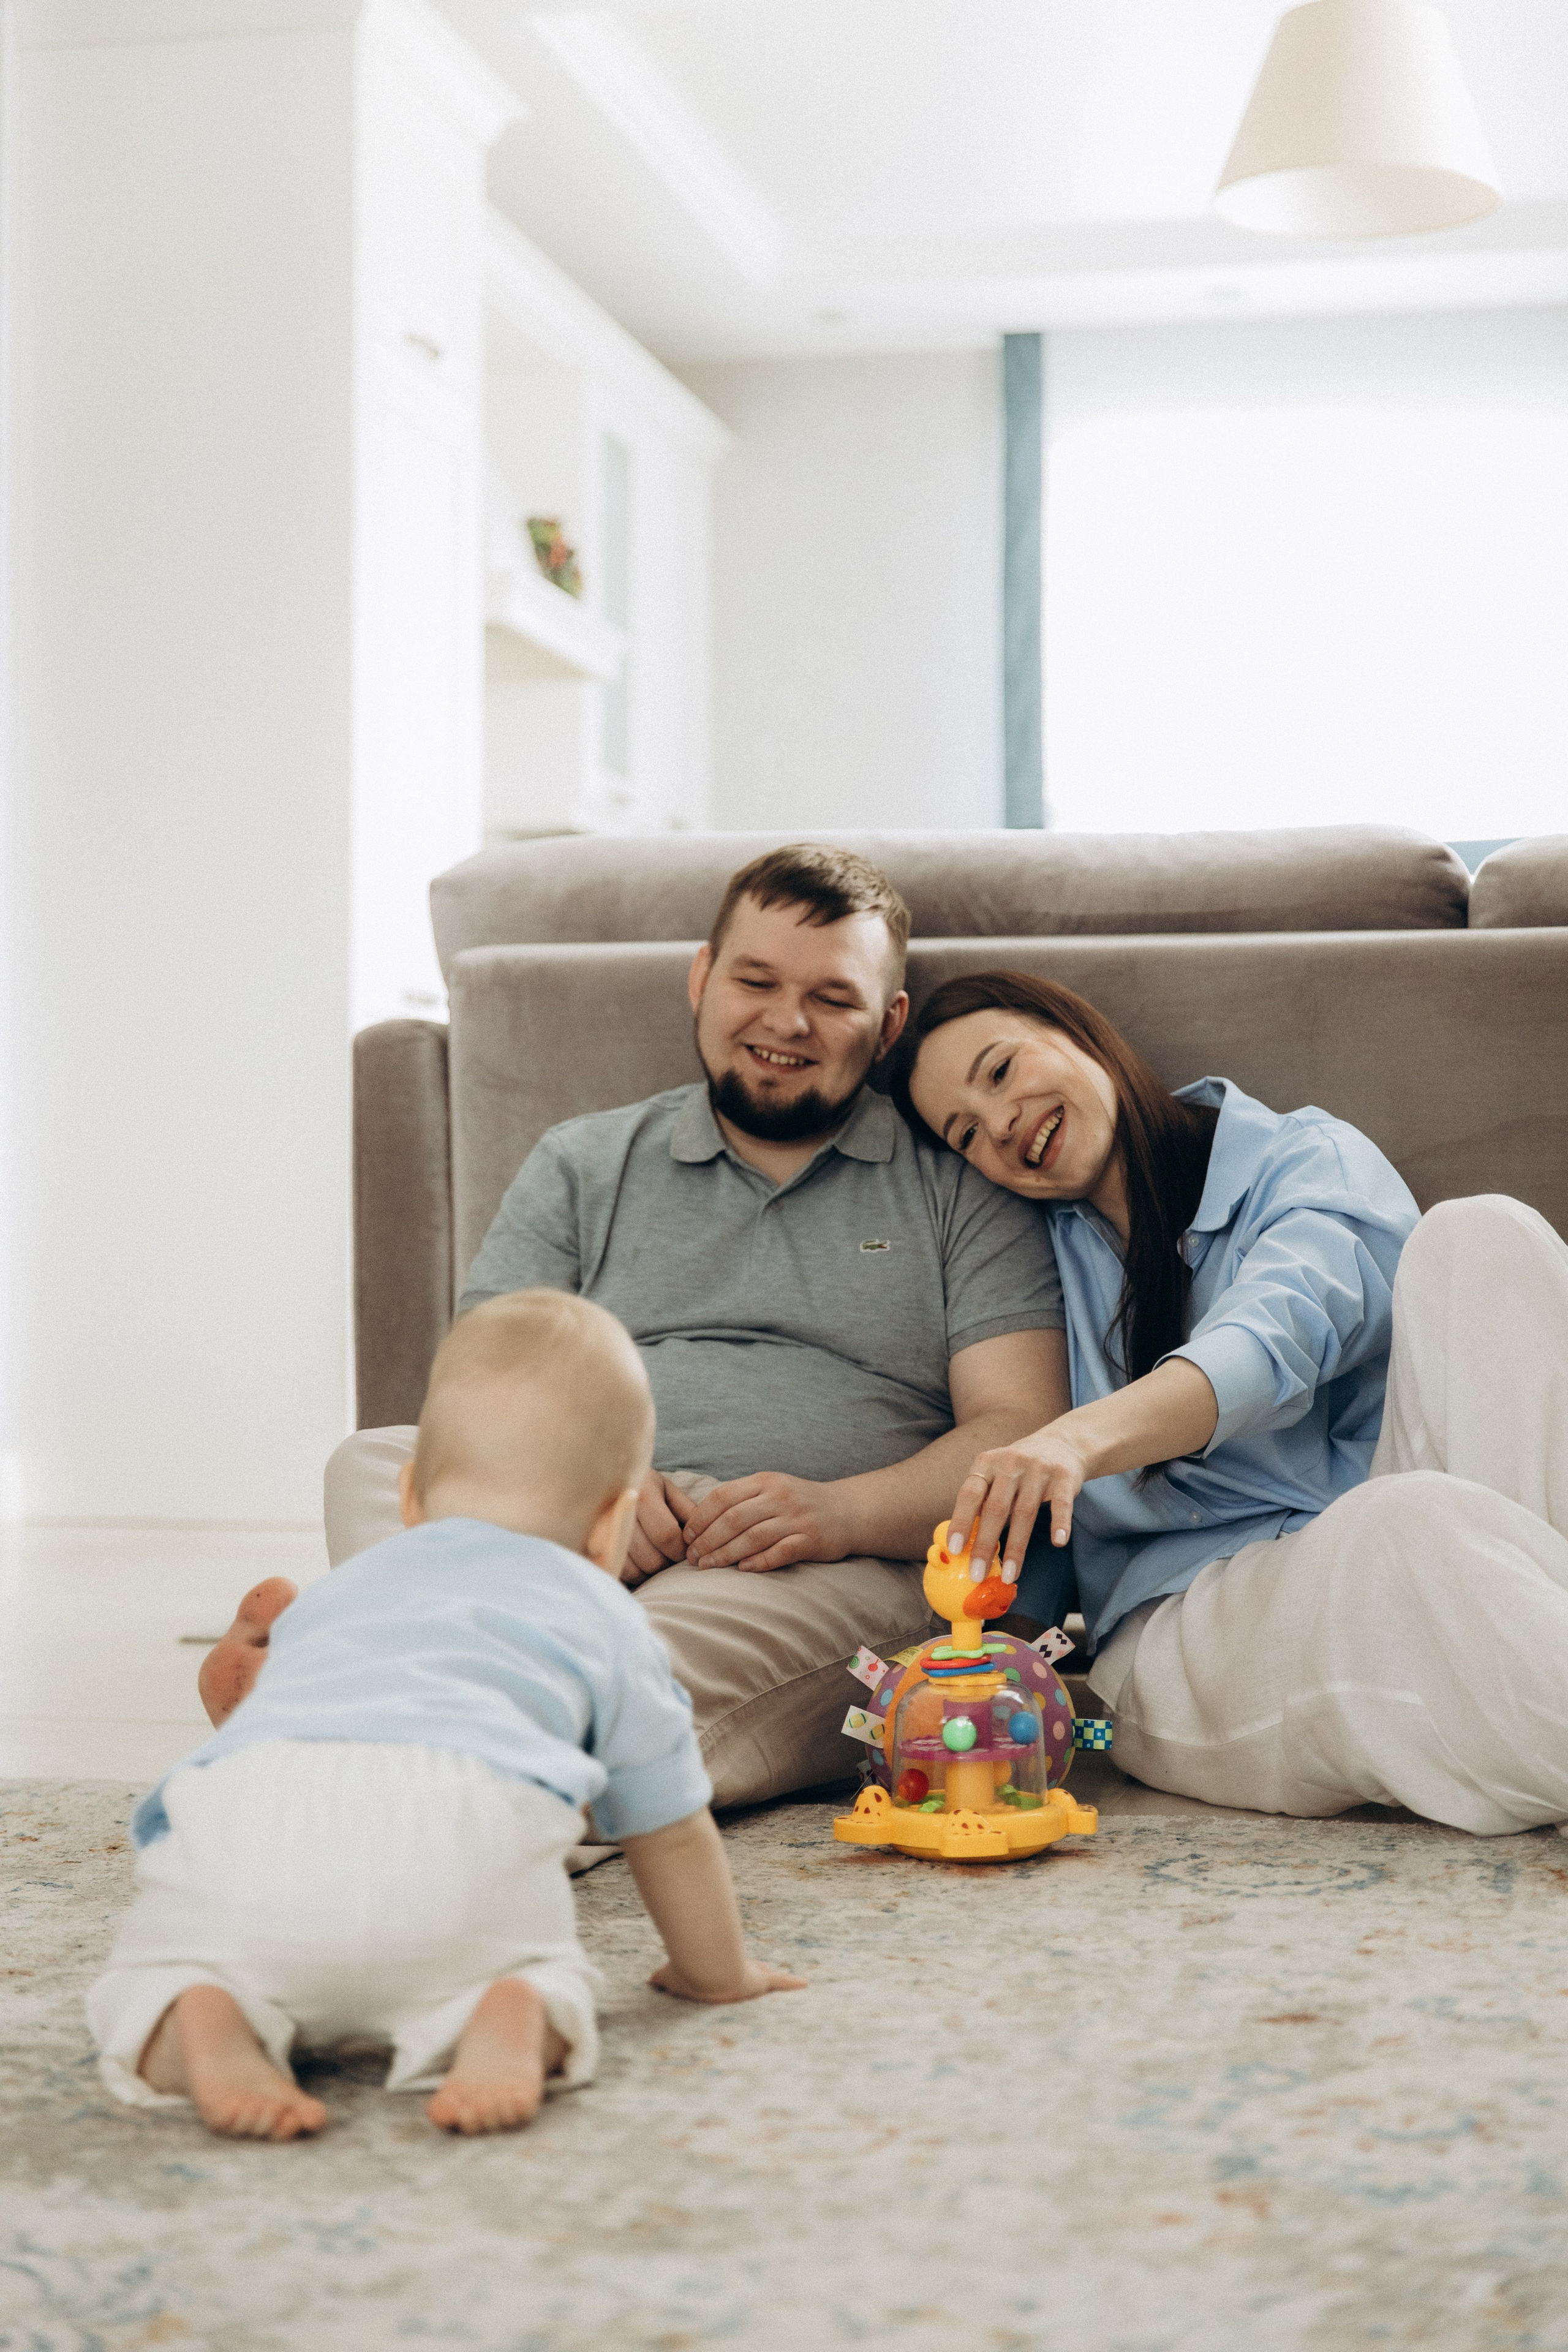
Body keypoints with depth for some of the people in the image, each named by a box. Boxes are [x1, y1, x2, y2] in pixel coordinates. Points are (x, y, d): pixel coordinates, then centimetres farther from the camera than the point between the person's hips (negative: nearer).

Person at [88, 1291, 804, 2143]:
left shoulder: (334, 1595, 44)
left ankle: (206, 2024, -15)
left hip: (241, 1808, 2)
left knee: (152, 1972, 18)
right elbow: (670, 1830, 40)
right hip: (459, 1831, -2)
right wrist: (717, 1972, 58)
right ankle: (507, 2021, -16)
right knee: (534, 1968, 18)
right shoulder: (603, 1619, 34)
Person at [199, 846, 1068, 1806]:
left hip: (828, 1577, -2)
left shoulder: (964, 1192, 16)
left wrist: (843, 1513, -16)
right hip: (577, 1541, 3)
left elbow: (1023, 1434, 4)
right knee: (378, 1461, -26)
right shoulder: (583, 1167, 21)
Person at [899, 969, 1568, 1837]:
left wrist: (1084, 1437, -34)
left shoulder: (1306, 1157, 10)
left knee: (1480, 1233, -23)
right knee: (1410, 1529, -35)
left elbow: (1280, 1335, -15)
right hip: (1187, 1627, 0)